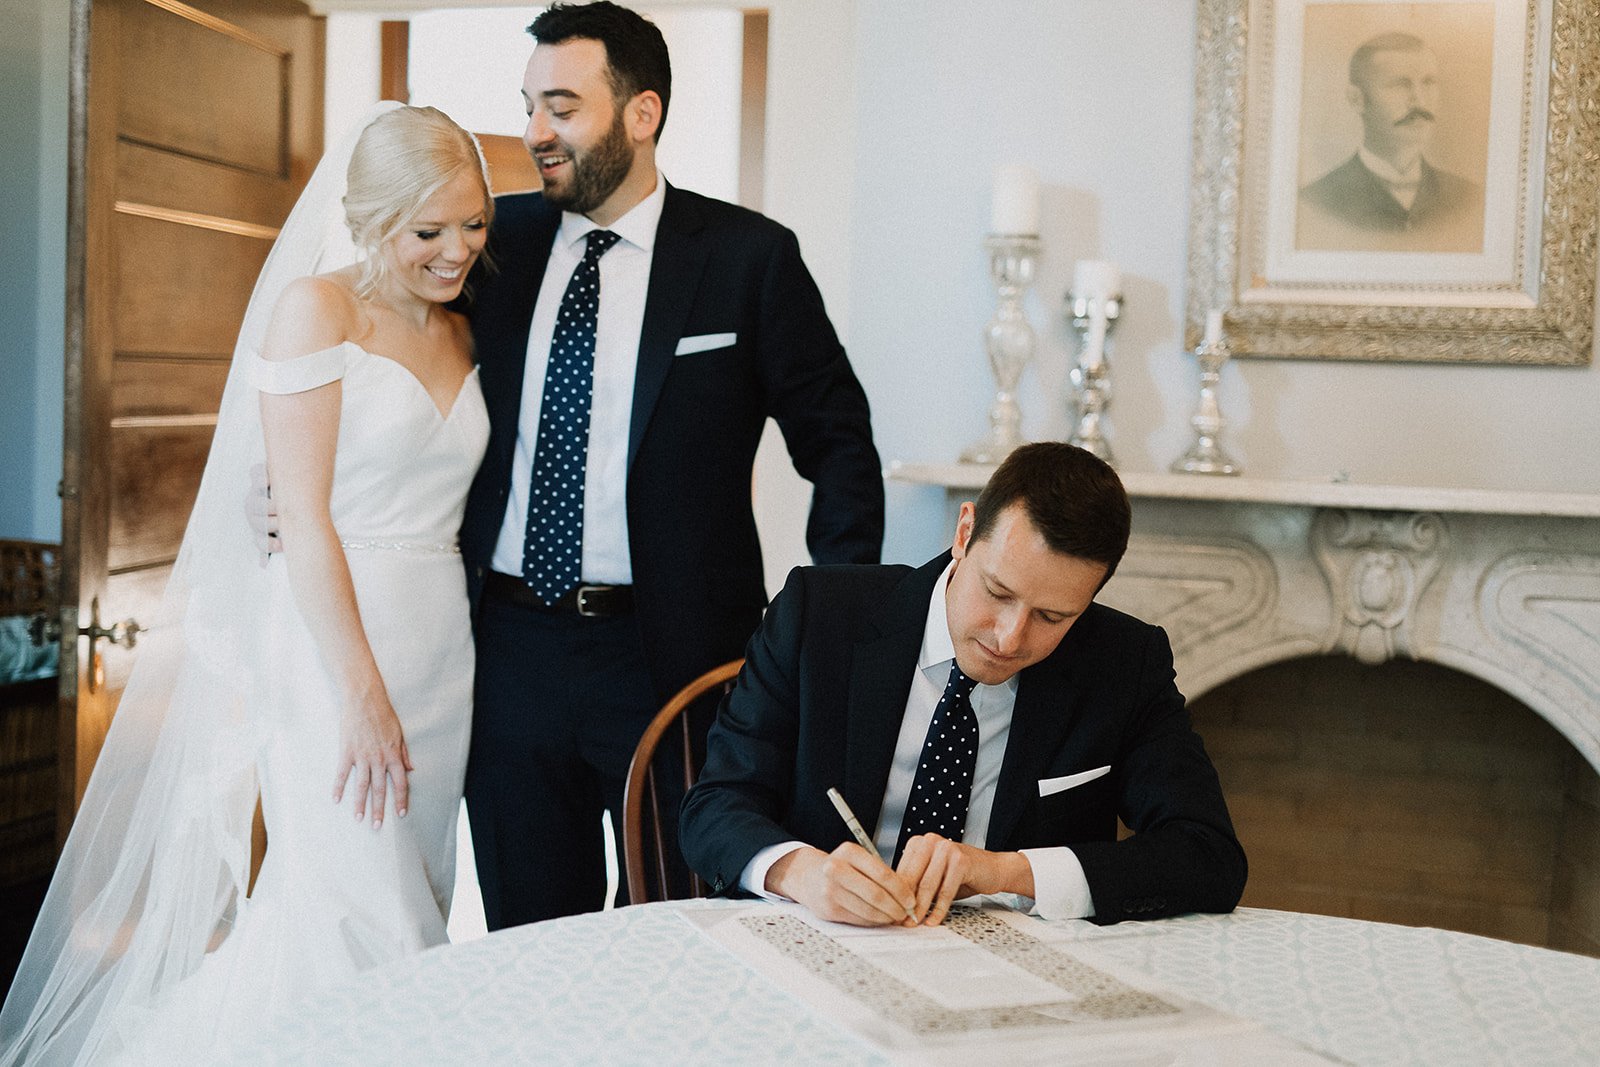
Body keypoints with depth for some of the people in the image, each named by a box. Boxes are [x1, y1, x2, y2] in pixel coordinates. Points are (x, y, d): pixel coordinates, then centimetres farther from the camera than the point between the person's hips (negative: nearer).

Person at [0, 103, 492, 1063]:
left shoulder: (461, 331, 13)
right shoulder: (315, 308, -7)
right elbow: (302, 515, -13)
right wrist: (362, 691, -16)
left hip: (441, 645, 7)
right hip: (331, 644, -7)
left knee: (412, 906, 11)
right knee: (355, 920, -8)